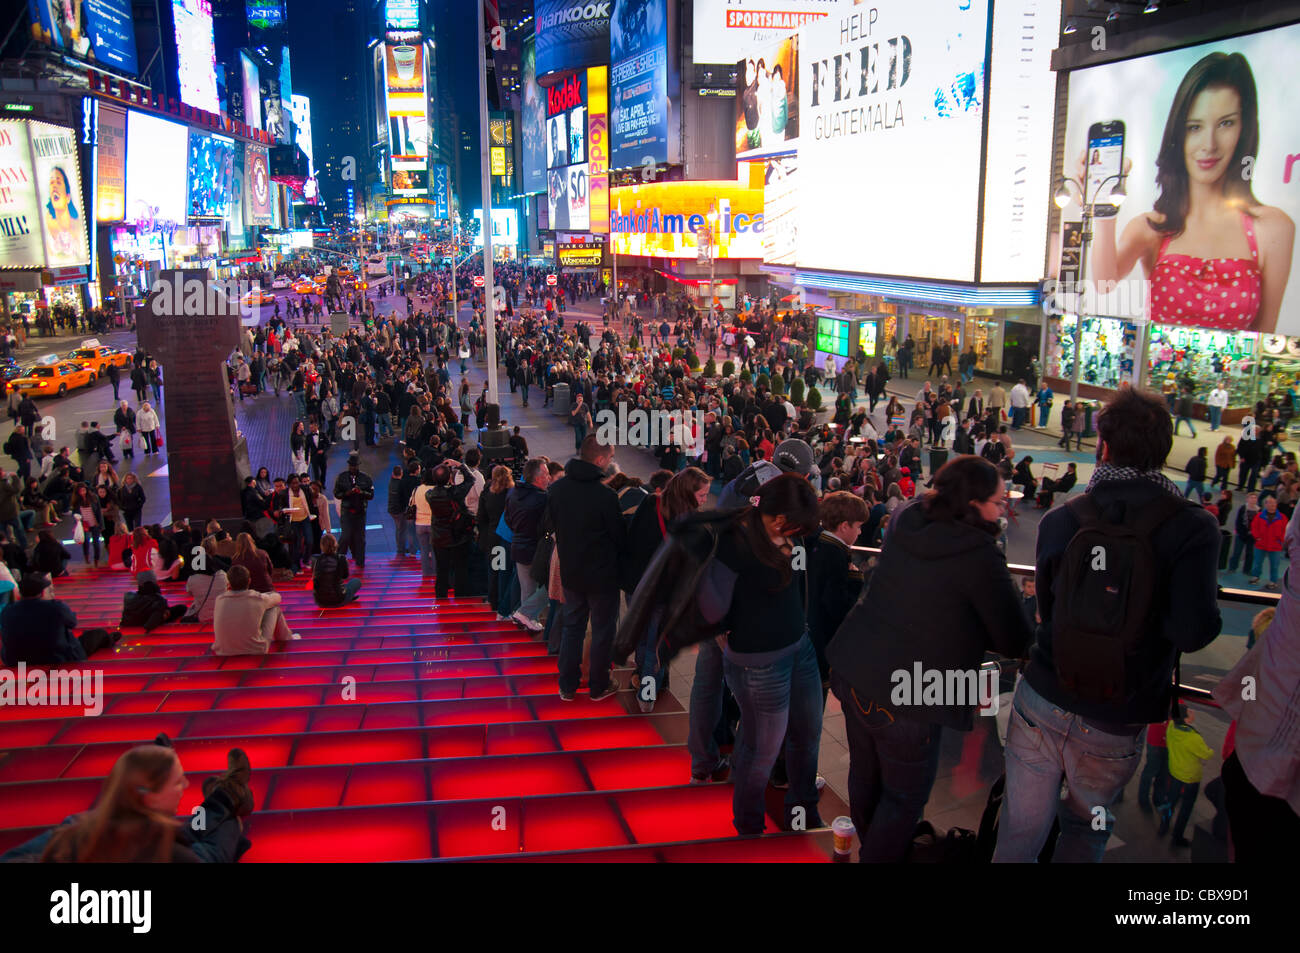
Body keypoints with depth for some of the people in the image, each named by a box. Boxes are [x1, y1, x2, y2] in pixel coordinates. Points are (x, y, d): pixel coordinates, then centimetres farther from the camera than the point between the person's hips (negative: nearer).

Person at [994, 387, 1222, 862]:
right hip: (1115, 726, -1)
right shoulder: (1193, 527, -13)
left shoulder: (1060, 520, -3)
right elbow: (1193, 631, -21)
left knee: (1021, 829, 14)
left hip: (1042, 701, 1)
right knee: (1086, 827, 23)